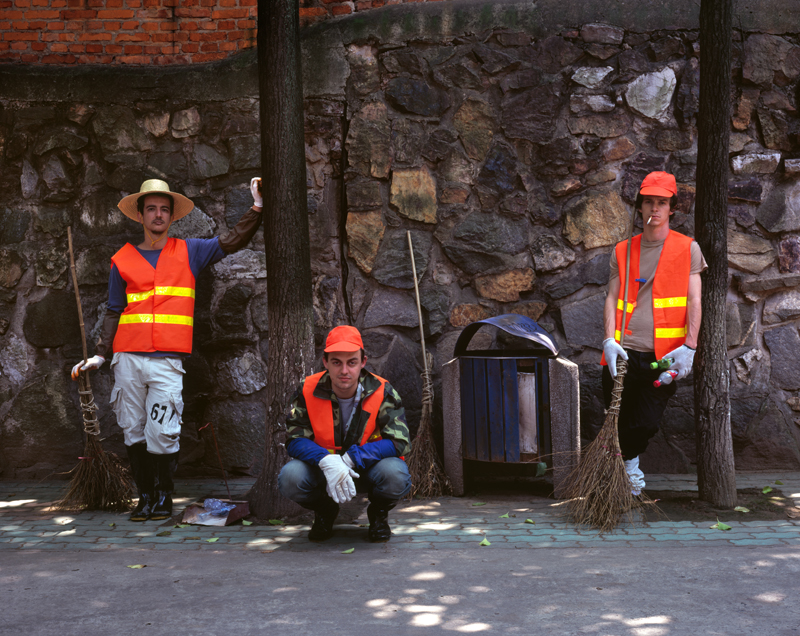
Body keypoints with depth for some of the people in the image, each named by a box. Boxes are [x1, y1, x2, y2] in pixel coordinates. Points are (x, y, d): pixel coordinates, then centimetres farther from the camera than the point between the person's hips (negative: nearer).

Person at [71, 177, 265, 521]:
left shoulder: (189, 252, 12)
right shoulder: (122, 260, 13)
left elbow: (232, 241, 13)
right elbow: (114, 312, 14)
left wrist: (257, 207, 5)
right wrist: (101, 354, 6)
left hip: (167, 362, -1)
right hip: (128, 360, 2)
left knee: (162, 434, -9)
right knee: (134, 433, 4)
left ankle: (164, 495, 9)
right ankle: (145, 495, 17)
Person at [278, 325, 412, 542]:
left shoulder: (382, 392, -15)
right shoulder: (309, 390, -12)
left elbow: (399, 442, -20)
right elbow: (295, 439, -13)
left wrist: (351, 459, -31)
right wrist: (327, 461, -35)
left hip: (368, 467, -1)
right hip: (322, 467, 1)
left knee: (395, 475, -35)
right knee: (290, 478, -30)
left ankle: (379, 513, 4)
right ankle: (324, 511, 7)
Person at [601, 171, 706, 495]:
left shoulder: (688, 249, 6)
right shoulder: (622, 251, 12)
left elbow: (694, 301, 0)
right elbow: (612, 298, 8)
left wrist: (689, 347, -11)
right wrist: (610, 340, -7)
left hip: (662, 357, -2)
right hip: (623, 354, 2)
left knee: (647, 423, -5)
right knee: (619, 421, 4)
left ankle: (629, 465, 24)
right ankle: (629, 467, 30)